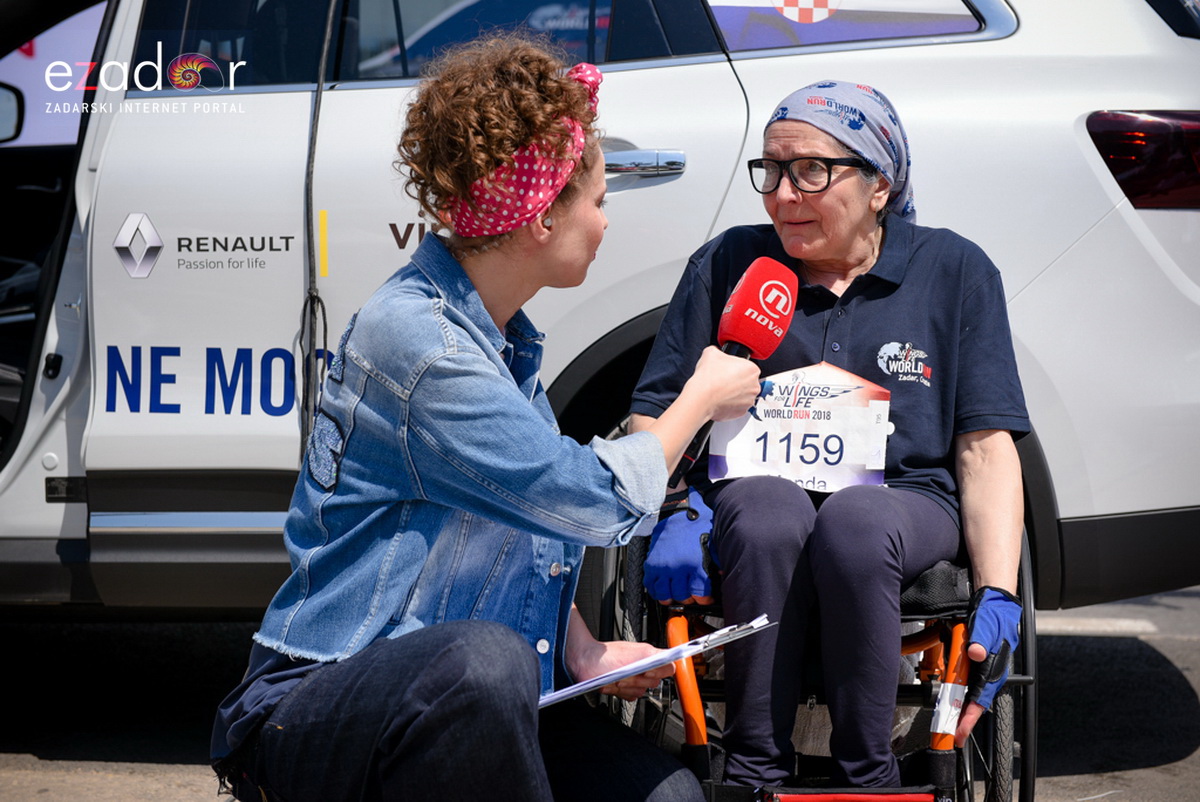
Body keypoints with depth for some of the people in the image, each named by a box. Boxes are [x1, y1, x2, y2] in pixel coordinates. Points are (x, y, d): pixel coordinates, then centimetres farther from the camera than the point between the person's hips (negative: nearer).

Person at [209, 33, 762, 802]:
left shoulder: (508, 339, 13)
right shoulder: (414, 338, -17)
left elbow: (541, 528, 21)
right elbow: (603, 500, -15)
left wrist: (584, 650, 1)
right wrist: (702, 398, 3)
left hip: (472, 707, 8)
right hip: (314, 714, -8)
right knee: (485, 662, -39)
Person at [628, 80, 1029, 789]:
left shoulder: (956, 271, 7)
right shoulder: (728, 265, 10)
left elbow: (986, 448, 2)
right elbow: (655, 415, 10)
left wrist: (999, 597, -11)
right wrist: (675, 511, -12)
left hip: (904, 498, -1)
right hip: (759, 487, 1)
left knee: (854, 522, -36)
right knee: (770, 513, -36)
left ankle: (868, 778, -25)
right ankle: (755, 771, -27)